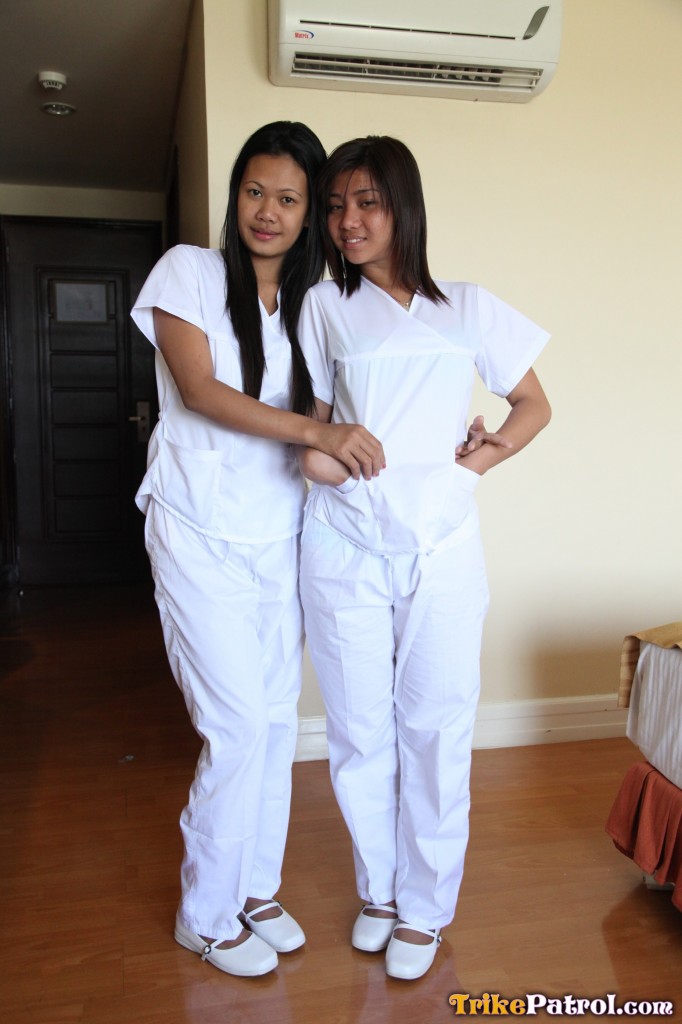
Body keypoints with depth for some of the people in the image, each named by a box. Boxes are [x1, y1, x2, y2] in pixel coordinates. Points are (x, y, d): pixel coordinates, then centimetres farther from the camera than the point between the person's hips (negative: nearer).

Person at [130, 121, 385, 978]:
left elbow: (327, 407, 9)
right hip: (201, 536, -5)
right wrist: (316, 432, -27)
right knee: (240, 725, -5)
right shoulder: (189, 271, -2)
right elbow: (200, 390, -15)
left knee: (277, 718, 10)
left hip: (279, 536, 5)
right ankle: (206, 916, 18)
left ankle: (255, 887, 31)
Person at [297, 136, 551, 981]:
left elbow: (534, 405, 12)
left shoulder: (467, 309, 7)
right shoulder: (324, 307, 8)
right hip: (344, 547, 1)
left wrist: (487, 455, -4)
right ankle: (377, 887, 32)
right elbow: (312, 419, 11)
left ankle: (425, 908, 26)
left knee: (436, 728, 5)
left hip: (441, 547, 0)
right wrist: (314, 451, -10)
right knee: (359, 729, 9)